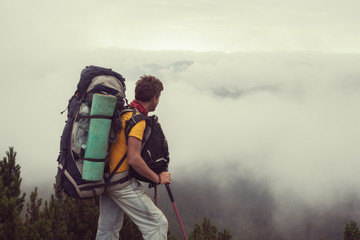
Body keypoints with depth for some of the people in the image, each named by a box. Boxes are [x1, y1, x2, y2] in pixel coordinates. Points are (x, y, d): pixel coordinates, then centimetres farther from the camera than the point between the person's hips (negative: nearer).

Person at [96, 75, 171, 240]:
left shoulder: (122, 112, 12)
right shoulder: (137, 119, -16)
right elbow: (133, 159, -23)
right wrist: (158, 178, -12)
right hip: (123, 182, -10)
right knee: (157, 223, -7)